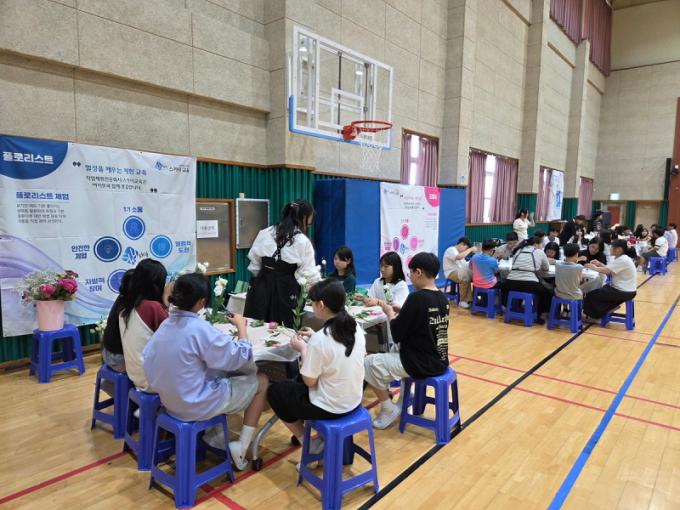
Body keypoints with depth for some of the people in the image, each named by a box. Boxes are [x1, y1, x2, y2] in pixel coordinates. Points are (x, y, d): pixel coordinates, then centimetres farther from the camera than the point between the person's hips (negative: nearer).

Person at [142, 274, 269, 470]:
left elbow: (148, 358, 8)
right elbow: (240, 357, -20)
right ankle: (241, 447, 8)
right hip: (196, 405, -7)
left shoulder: (165, 325, -3)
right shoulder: (200, 329, -26)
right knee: (261, 382, 6)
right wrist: (241, 326, -6)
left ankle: (213, 432, 23)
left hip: (169, 400, 8)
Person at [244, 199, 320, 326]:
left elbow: (254, 265, 6)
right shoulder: (303, 241, -5)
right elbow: (310, 274, -2)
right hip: (285, 290, -3)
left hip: (262, 287, 4)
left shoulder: (265, 233, 5)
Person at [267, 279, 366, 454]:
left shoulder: (320, 339, -26)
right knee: (297, 382, 29)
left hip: (330, 408, -7)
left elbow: (310, 381, -16)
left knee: (275, 391, 16)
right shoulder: (356, 328, -6)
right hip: (354, 401, 7)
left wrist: (303, 350, -5)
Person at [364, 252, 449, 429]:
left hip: (421, 363, -8)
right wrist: (400, 312, 9)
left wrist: (389, 313, 1)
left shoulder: (416, 297, -21)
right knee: (402, 351, 34)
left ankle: (389, 409, 10)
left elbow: (396, 334, -15)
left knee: (369, 363, 1)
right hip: (439, 362, 9)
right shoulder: (442, 298, 3)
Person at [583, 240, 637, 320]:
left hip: (625, 292, -10)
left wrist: (594, 267, -7)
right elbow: (609, 271, 13)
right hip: (621, 288, 10)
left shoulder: (622, 260, -22)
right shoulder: (619, 258, 8)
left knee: (591, 295, -5)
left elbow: (606, 271, -23)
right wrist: (599, 264, 3)